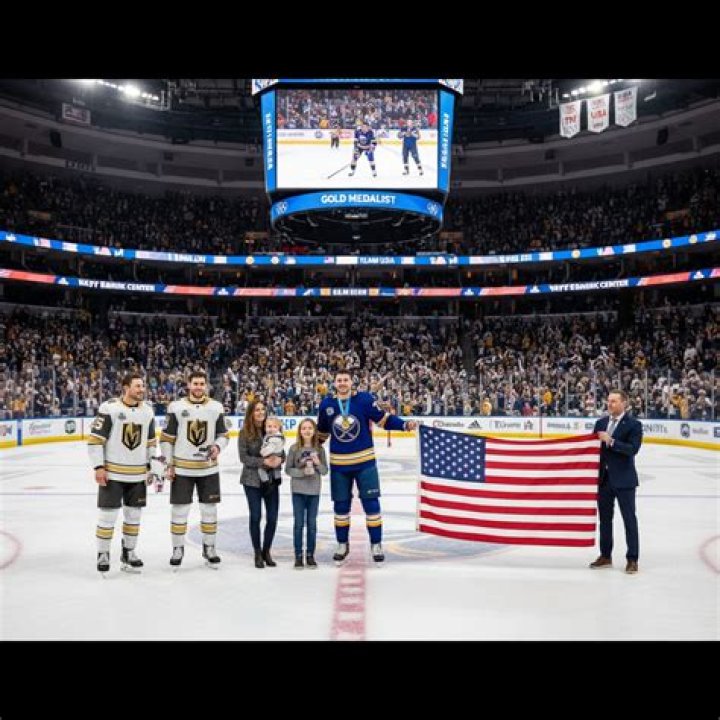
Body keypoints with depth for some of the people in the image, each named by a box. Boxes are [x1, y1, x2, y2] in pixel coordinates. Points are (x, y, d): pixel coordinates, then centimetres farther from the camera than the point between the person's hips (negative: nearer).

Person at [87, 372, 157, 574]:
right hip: (112, 473, -5)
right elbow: (95, 439, -10)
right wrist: (98, 467, -13)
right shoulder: (109, 408, -12)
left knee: (134, 515, 13)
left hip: (138, 474, 5)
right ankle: (103, 554, 18)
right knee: (108, 515, 1)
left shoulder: (148, 411, 5)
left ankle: (128, 553, 28)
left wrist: (153, 466, 12)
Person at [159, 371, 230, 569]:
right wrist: (168, 464, -5)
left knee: (209, 509, 9)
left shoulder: (216, 407, 0)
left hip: (208, 468, 2)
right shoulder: (176, 407, -5)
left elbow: (223, 434, 7)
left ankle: (209, 548, 23)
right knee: (179, 509, 4)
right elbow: (166, 438, -2)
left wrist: (217, 447, -14)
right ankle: (178, 549, 19)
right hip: (181, 468, -2)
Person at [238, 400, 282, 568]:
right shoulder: (245, 432, -7)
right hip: (252, 480, -3)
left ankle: (266, 551, 25)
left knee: (272, 517, 5)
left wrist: (279, 459, -19)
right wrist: (264, 461, -21)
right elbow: (244, 457, -11)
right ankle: (258, 553, 22)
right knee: (256, 516, 5)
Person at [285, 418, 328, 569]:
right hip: (298, 491, -1)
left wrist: (318, 464, -16)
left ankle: (310, 555, 20)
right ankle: (298, 555, 15)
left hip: (314, 491, 1)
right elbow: (288, 469, -3)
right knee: (298, 523, 5)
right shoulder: (294, 448, -4)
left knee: (312, 524, 9)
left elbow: (325, 471, 3)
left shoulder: (319, 449, 0)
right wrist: (302, 472, -17)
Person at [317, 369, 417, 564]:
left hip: (364, 461, -2)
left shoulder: (364, 399, -9)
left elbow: (384, 418, -8)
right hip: (339, 464, 2)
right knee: (341, 504, 11)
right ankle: (342, 544, 26)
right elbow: (321, 432, 12)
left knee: (370, 502, 0)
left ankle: (376, 544, 13)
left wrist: (405, 424, -20)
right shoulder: (326, 404, -1)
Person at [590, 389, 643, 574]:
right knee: (604, 518, 13)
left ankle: (632, 559, 11)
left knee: (629, 520, 3)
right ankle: (605, 556, 24)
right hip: (604, 477, 6)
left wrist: (611, 441, -24)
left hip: (623, 479, -5)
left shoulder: (633, 424, -7)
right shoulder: (601, 423, 9)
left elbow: (633, 449, -18)